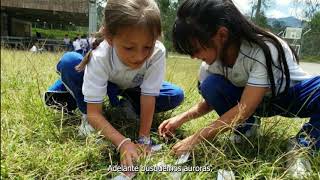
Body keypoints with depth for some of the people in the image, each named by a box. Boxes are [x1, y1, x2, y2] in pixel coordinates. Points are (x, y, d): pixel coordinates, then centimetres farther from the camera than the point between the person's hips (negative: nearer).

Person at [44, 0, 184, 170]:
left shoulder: (157, 52, -38)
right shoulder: (100, 57, -39)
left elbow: (148, 96, -31)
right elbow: (94, 113, -37)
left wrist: (144, 140, -32)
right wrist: (123, 143, -49)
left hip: (133, 87, 2)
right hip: (104, 83, -2)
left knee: (176, 96, -20)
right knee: (69, 62, -30)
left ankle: (127, 105, 0)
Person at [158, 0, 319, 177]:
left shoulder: (263, 50, -34)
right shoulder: (210, 63, -17)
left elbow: (244, 109, -35)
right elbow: (211, 100, -1)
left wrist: (195, 139, -33)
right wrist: (181, 118, -16)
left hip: (291, 95, -3)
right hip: (252, 100, 4)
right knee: (210, 85, -24)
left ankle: (302, 146, -15)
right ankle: (245, 131, -4)